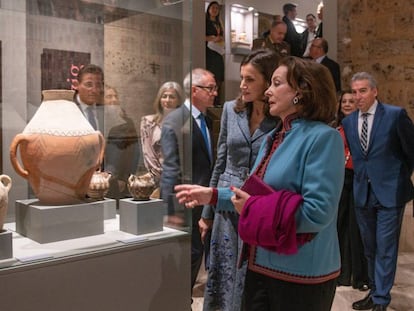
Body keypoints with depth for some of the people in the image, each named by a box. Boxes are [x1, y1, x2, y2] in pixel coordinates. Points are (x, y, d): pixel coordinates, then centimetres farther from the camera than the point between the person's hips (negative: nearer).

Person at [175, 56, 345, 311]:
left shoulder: (323, 137, -17)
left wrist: (253, 208, -18)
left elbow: (317, 212, -26)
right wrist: (213, 195, 7)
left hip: (301, 274, -8)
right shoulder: (273, 138, 11)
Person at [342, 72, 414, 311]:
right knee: (370, 248, 15)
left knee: (385, 249, -1)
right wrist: (361, 179, 9)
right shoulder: (348, 122, 5)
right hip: (363, 193, 5)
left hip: (390, 192, -5)